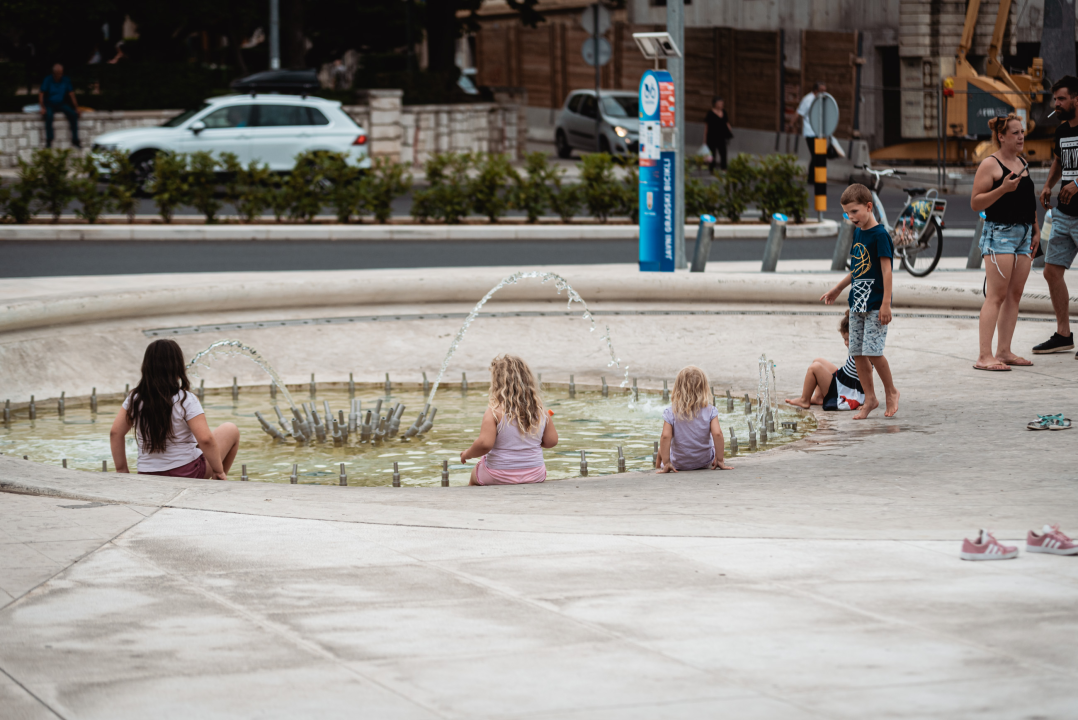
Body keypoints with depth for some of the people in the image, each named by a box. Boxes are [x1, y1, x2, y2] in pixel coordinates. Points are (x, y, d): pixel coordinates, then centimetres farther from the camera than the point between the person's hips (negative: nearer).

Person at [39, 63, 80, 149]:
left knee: (73, 114, -26)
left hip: (61, 104, 3)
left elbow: (71, 95, 3)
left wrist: (76, 109, -5)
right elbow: (41, 94, -8)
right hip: (50, 104, -3)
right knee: (48, 115, -37)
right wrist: (42, 108, -21)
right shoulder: (48, 80, -6)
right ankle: (49, 140, -30)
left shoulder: (66, 80, 2)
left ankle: (75, 140, -20)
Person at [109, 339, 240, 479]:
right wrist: (219, 471, -11)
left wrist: (122, 471, 10)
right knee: (231, 431, 18)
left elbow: (116, 433, 1)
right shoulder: (185, 400, -18)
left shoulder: (135, 399, -3)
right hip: (186, 472, -6)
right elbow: (205, 439, -24)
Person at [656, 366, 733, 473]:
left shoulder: (670, 413, -15)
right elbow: (717, 434, -22)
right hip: (704, 462, 0)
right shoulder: (710, 411, -14)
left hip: (678, 464, 0)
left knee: (662, 448, 33)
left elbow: (666, 436, -23)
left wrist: (666, 463, -18)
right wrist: (719, 460, -13)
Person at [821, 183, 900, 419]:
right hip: (857, 303, 8)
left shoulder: (879, 235, -12)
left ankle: (891, 391, 6)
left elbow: (886, 270, -15)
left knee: (872, 351, -14)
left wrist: (886, 304, -19)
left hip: (875, 304, -8)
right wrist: (838, 289, 28)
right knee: (857, 353, 6)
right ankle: (870, 399, 14)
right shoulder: (857, 233, 12)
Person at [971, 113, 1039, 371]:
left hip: (1023, 234, 8)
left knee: (1014, 295, 6)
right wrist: (1003, 188, -22)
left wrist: (1035, 230, 19)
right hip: (999, 233, -8)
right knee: (996, 295, -12)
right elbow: (975, 203, -12)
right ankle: (984, 356, -14)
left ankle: (1004, 351, 9)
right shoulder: (990, 164, -8)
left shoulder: (1022, 163, 16)